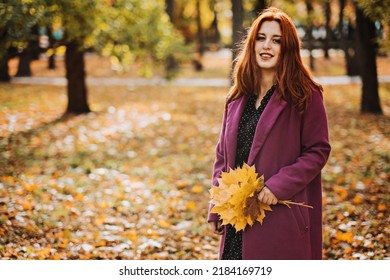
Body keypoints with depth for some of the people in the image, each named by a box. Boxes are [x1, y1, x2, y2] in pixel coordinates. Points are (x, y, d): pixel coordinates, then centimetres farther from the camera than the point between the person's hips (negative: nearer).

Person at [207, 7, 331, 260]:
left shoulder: (305, 96, -5)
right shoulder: (238, 97, 10)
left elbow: (318, 151, -6)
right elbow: (223, 154, 14)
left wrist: (279, 186, -17)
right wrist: (216, 209, 8)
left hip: (284, 218, -5)